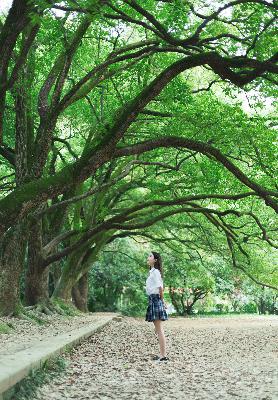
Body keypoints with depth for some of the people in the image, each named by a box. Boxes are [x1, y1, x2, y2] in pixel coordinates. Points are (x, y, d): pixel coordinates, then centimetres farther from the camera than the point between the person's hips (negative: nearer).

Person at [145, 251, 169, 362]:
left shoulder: (155, 272, -13)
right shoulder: (152, 272, 16)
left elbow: (160, 288, -16)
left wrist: (162, 301, -6)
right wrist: (162, 301, 12)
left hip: (156, 299, -10)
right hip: (153, 300, 10)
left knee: (159, 329, -7)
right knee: (158, 329, 12)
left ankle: (163, 356, -4)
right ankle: (162, 354, 18)